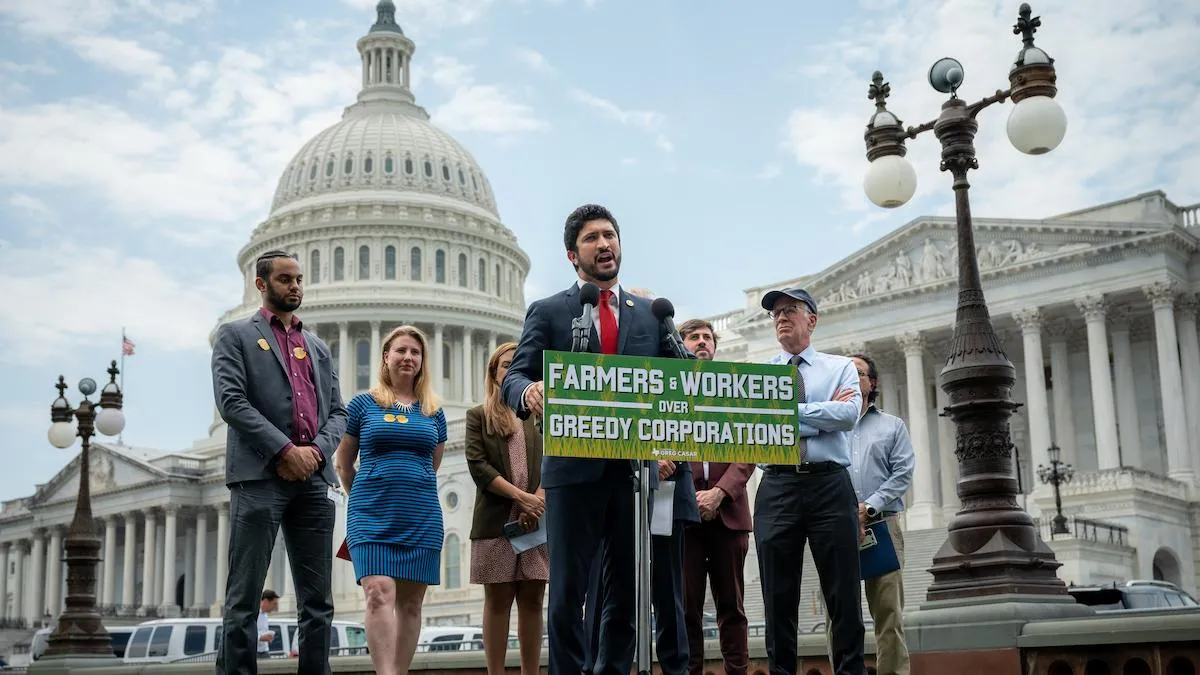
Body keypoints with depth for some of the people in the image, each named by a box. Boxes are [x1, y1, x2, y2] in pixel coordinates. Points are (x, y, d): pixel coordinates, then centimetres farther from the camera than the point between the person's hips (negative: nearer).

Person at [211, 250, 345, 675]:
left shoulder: (318, 348, 24)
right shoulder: (236, 335, 9)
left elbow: (337, 412, 17)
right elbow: (231, 400, -6)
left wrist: (316, 450, -4)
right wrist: (285, 450, -13)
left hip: (314, 479, 5)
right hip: (260, 476, -5)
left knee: (318, 600, 3)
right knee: (245, 597, -5)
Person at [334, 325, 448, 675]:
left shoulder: (434, 411, 13)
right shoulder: (363, 404, 5)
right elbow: (344, 464, 13)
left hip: (421, 518, 3)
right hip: (372, 517, -3)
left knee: (410, 602, 3)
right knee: (379, 594, -17)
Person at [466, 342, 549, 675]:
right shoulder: (478, 416, 9)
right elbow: (478, 466, -3)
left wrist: (537, 503, -10)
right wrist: (520, 496, -13)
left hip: (538, 520, 2)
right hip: (495, 521, -2)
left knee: (532, 601, 3)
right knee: (498, 601, 0)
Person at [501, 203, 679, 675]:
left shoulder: (651, 315, 15)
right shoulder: (547, 313, 7)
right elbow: (514, 377, -2)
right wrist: (529, 392, -26)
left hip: (635, 470, 3)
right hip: (574, 470, -3)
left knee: (627, 592, 7)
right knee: (567, 592, -3)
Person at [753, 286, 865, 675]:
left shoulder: (840, 367, 12)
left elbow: (849, 414, -8)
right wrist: (823, 414, -4)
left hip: (830, 485, -1)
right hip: (777, 487, 1)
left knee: (844, 594, -1)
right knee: (778, 597, 3)